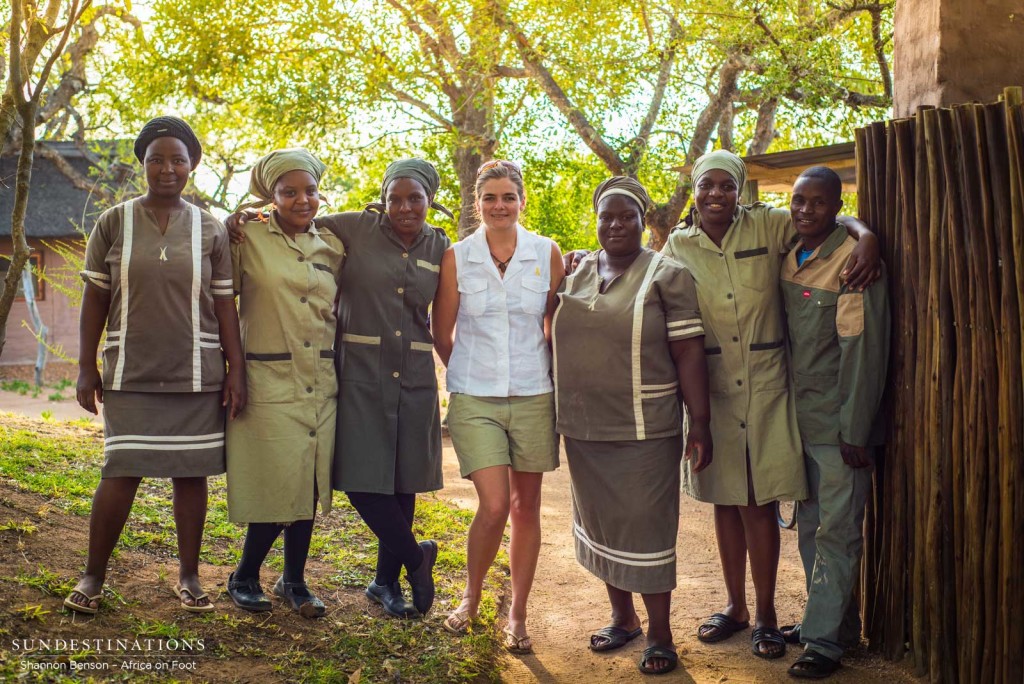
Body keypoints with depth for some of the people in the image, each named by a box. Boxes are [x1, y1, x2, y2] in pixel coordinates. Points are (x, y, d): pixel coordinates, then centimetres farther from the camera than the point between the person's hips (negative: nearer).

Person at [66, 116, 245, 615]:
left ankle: (188, 576, 20)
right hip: (130, 376, -1)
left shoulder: (210, 230, 4)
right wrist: (86, 368, 1)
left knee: (191, 475, 6)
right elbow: (94, 299, 5)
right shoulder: (114, 223, 3)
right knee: (120, 475, -3)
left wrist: (235, 371, -1)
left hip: (197, 376, 1)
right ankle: (93, 577, 15)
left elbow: (225, 306, 4)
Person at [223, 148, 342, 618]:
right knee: (279, 489, -4)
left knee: (309, 490, 9)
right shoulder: (248, 238, -2)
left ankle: (294, 581, 27)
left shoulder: (332, 249, 11)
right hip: (270, 385, -4)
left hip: (321, 387, 5)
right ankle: (244, 577, 20)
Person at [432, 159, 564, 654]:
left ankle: (517, 616, 23)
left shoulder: (547, 253, 1)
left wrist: (550, 376, 11)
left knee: (526, 507, 8)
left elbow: (556, 323, 11)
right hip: (475, 401, -1)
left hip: (533, 397, 2)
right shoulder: (456, 257, -2)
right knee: (494, 507, -9)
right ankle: (471, 597, 19)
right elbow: (442, 333, 7)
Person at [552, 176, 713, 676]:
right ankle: (622, 617, 34)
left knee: (645, 531, 1)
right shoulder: (575, 274, 9)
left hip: (644, 431, -5)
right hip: (583, 429, 5)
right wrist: (555, 411, 14)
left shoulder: (667, 276, -6)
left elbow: (689, 355, -9)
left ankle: (660, 635, 17)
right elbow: (555, 342, 17)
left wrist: (700, 423, -12)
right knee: (601, 524, 16)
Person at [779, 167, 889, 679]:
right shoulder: (787, 258, 9)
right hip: (797, 420, 7)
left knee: (836, 531, 0)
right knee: (810, 527, 13)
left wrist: (855, 429, -15)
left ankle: (825, 640, 8)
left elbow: (865, 351, -14)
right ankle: (835, 622, 26)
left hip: (838, 425, -7)